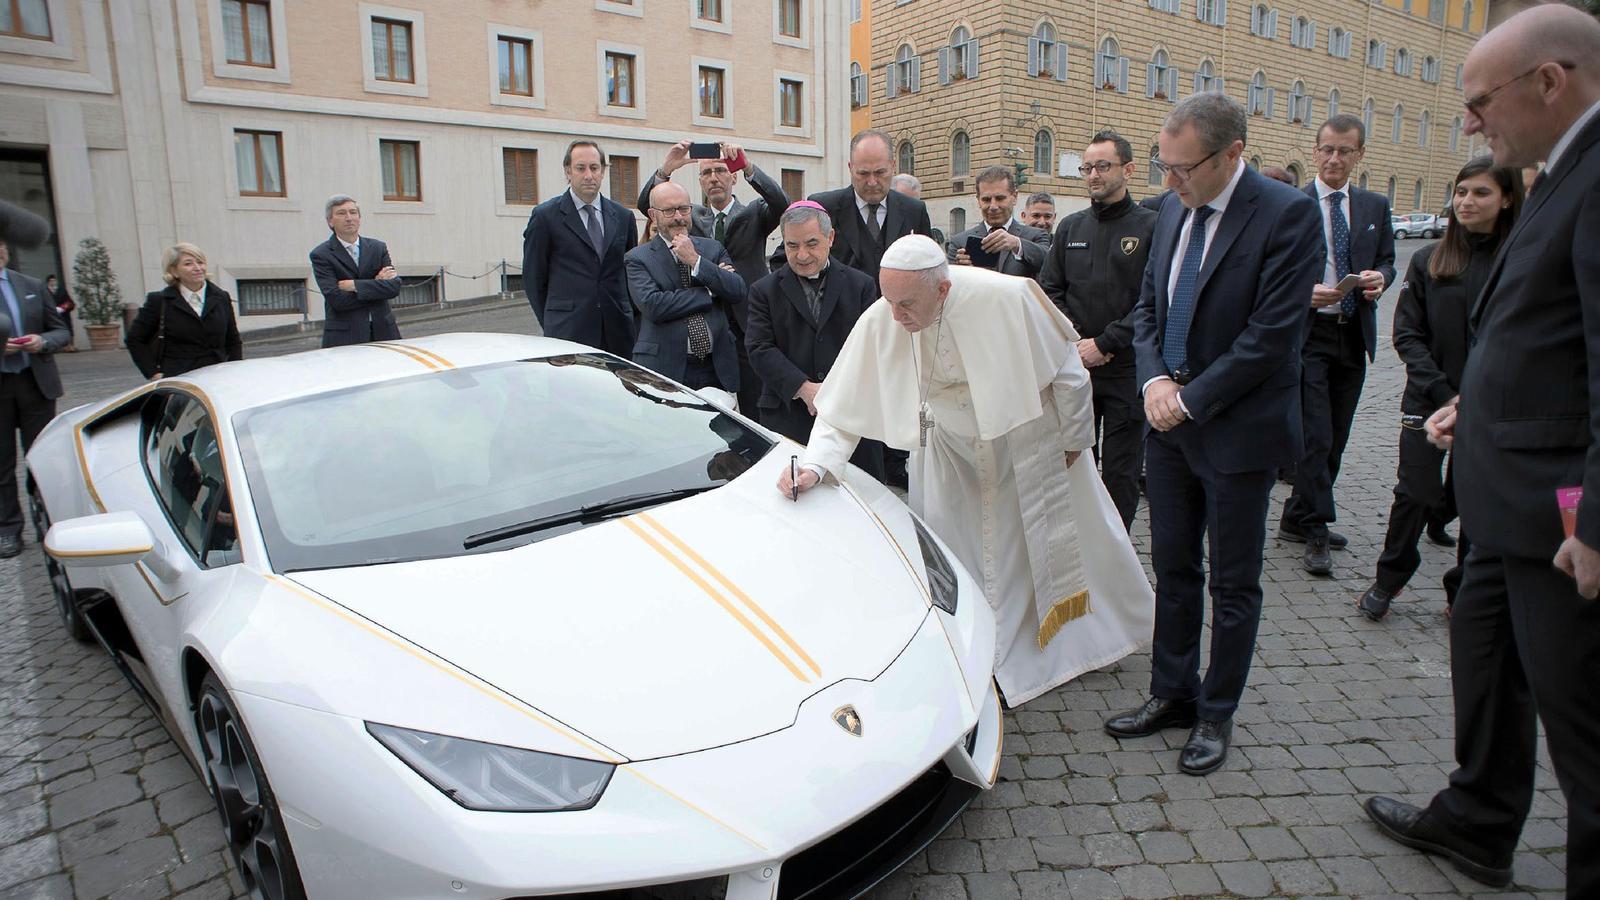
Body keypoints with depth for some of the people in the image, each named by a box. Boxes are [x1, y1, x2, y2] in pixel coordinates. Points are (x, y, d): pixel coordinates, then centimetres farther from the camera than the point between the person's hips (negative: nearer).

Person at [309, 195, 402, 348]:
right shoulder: (321, 255, 0)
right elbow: (336, 300, -12)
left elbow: (395, 287, -2)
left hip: (383, 331, 3)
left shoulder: (378, 247, 11)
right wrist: (376, 284, -5)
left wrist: (355, 285, -11)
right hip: (345, 336, -3)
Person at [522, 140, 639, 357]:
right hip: (569, 335, -3)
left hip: (618, 334, 3)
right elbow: (533, 278, 5)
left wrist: (632, 324, 10)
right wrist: (552, 325, 4)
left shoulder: (623, 216, 14)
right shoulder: (545, 216, 2)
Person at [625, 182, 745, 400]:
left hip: (717, 368, 3)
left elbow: (738, 292, -2)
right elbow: (652, 305, -15)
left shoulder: (713, 249, 11)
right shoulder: (638, 258, 1)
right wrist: (709, 292, -9)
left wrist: (696, 261, -10)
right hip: (665, 369, -3)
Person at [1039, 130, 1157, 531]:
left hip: (1127, 369, -4)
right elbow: (1049, 290, 9)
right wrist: (1074, 341, -5)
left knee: (1120, 472, 3)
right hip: (1074, 367, 4)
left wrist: (1104, 344, -14)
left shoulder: (1151, 226, -3)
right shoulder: (1071, 227, 11)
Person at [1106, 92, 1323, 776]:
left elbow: (1274, 334, -18)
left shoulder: (1287, 215, -14)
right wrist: (1154, 379, -5)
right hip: (1170, 423, 6)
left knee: (1233, 584, 8)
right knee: (1173, 568, 14)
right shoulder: (1173, 212, 7)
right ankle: (1172, 694, 29)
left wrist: (1191, 399, -15)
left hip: (1238, 430, -6)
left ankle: (1216, 715, 24)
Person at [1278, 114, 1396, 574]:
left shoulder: (1375, 206, 12)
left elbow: (1386, 260, 17)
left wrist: (1379, 277, -6)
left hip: (1354, 335, 6)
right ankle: (1316, 533, 0)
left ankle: (1297, 519, 23)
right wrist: (1304, 293, -20)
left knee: (1335, 438, 10)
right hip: (1308, 334, -6)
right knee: (1316, 437, -9)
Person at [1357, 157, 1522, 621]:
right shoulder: (1428, 260, 2)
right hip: (1428, 400, 0)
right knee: (1416, 495, -1)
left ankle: (1465, 593, 25)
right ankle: (1387, 581, 19)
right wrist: (1444, 394, -11)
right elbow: (1407, 334, -1)